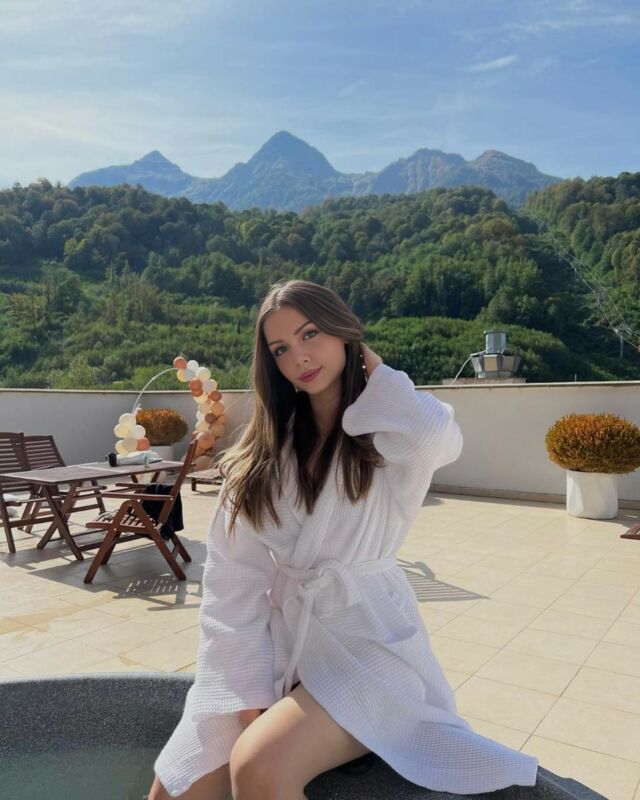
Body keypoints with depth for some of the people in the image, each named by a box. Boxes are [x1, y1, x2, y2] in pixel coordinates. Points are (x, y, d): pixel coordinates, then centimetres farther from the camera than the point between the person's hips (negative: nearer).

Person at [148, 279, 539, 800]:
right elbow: (232, 578, 0)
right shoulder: (264, 451, 6)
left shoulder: (392, 431, -5)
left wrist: (375, 374, -12)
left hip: (362, 635, -4)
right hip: (275, 637, 5)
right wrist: (245, 691, -10)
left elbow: (439, 440, -32)